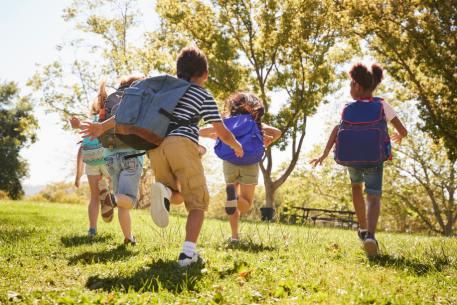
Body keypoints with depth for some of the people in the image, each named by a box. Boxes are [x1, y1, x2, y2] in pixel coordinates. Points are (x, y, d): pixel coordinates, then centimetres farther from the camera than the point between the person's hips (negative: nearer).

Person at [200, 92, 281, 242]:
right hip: (250, 164, -1)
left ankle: (235, 236, 9)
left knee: (236, 204, 18)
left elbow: (202, 131, 7)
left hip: (229, 163, 2)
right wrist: (265, 144, 11)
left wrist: (215, 136, 24)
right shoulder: (256, 123, 10)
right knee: (246, 204, 5)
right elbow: (277, 132, -2)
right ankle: (234, 196, -29)